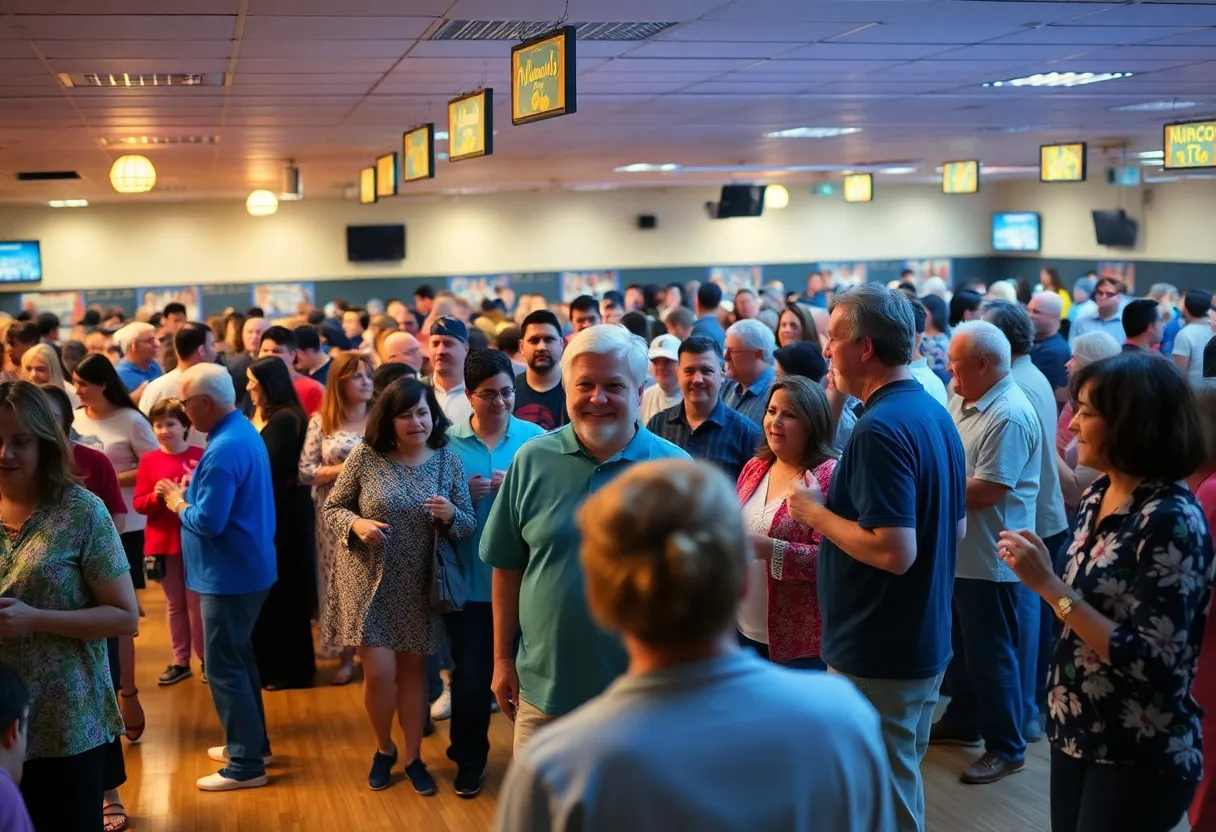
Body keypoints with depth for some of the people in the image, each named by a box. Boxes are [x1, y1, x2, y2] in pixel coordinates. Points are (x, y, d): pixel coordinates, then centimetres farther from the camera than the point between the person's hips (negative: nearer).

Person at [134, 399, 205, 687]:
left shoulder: (200, 456, -5)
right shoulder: (148, 460, 2)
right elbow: (137, 503, 1)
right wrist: (156, 496, -18)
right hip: (162, 542, 3)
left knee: (196, 602, 2)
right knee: (174, 604, 13)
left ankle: (206, 659, 15)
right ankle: (181, 661, 22)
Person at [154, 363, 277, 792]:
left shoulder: (223, 450, -25)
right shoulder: (243, 431, 8)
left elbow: (208, 521, -27)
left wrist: (178, 503, -9)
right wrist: (192, 492, 2)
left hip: (229, 575, -10)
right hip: (245, 568, 10)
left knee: (223, 667, -2)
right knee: (238, 658, 20)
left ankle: (246, 764, 5)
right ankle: (252, 742, 32)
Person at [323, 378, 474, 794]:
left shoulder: (448, 460, -4)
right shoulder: (365, 456, -9)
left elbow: (468, 526, 0)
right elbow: (332, 507, -1)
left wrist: (450, 515, -22)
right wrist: (356, 525, -21)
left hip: (420, 587, 2)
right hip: (370, 582, -1)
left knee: (412, 670, 13)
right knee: (379, 672, -3)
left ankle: (413, 757, 29)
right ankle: (384, 749, 25)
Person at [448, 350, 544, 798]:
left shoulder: (536, 438, -4)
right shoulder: (448, 442, -2)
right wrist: (463, 496, -15)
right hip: (470, 581, 0)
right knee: (470, 675, 10)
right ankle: (469, 759, 31)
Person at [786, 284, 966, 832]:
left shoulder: (880, 428, -24)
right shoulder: (936, 414, 7)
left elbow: (895, 551, -29)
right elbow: (957, 530, 15)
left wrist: (816, 513, -16)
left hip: (878, 655, -9)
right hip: (927, 642, 9)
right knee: (903, 783, 23)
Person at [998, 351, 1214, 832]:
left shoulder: (1171, 522, -22)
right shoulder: (1099, 494, 1)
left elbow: (1150, 661, -25)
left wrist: (1048, 584, -24)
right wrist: (1038, 573, -5)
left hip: (1138, 760, -7)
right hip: (1077, 733, 7)